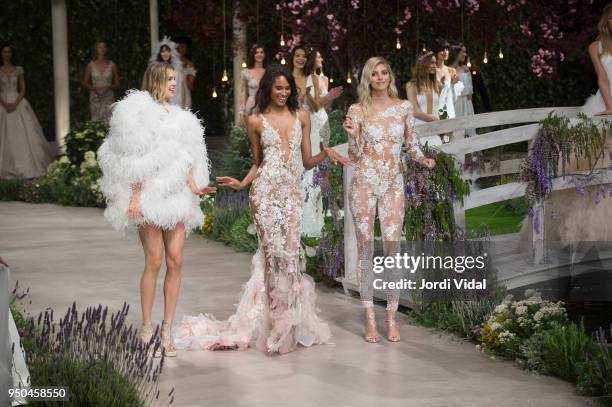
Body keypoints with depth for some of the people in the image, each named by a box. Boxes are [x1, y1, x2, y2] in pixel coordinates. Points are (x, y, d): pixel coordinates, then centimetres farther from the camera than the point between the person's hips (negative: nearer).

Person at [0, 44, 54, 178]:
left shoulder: (18, 69, 7)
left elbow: (23, 89, 3)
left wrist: (15, 103, -11)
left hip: (18, 103, 0)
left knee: (23, 134, -4)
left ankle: (27, 165, 2)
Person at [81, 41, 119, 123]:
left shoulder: (112, 65, 5)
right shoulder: (91, 65, 6)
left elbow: (117, 84, 8)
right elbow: (85, 82, 12)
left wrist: (108, 87, -12)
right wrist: (94, 88, -7)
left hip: (108, 97, -1)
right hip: (95, 97, 1)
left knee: (108, 121, -13)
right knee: (95, 122, -5)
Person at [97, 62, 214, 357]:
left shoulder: (177, 117, 18)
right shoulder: (139, 113, -1)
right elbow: (134, 161, -6)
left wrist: (195, 187, 4)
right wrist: (135, 196, -13)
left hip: (176, 197, 6)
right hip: (149, 197, -5)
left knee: (175, 261, -1)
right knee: (154, 262, -6)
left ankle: (167, 330, 4)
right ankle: (147, 328, 4)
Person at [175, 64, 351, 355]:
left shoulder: (301, 117, 11)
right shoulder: (256, 121, 6)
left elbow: (307, 161, 12)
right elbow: (257, 163, 13)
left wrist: (326, 153, -7)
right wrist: (241, 184, -2)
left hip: (292, 192, 2)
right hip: (266, 191, -2)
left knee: (289, 253, -1)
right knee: (274, 251, -8)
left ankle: (288, 324, 10)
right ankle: (276, 323, 1)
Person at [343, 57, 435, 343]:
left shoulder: (404, 107, 5)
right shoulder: (358, 110, 1)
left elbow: (410, 142, 15)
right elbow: (354, 156, 2)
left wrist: (422, 159, -4)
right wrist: (354, 135, -16)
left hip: (393, 184, 1)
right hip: (364, 182, -1)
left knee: (392, 245, -5)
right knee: (365, 247, 0)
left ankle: (391, 317, 4)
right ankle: (369, 318, 6)